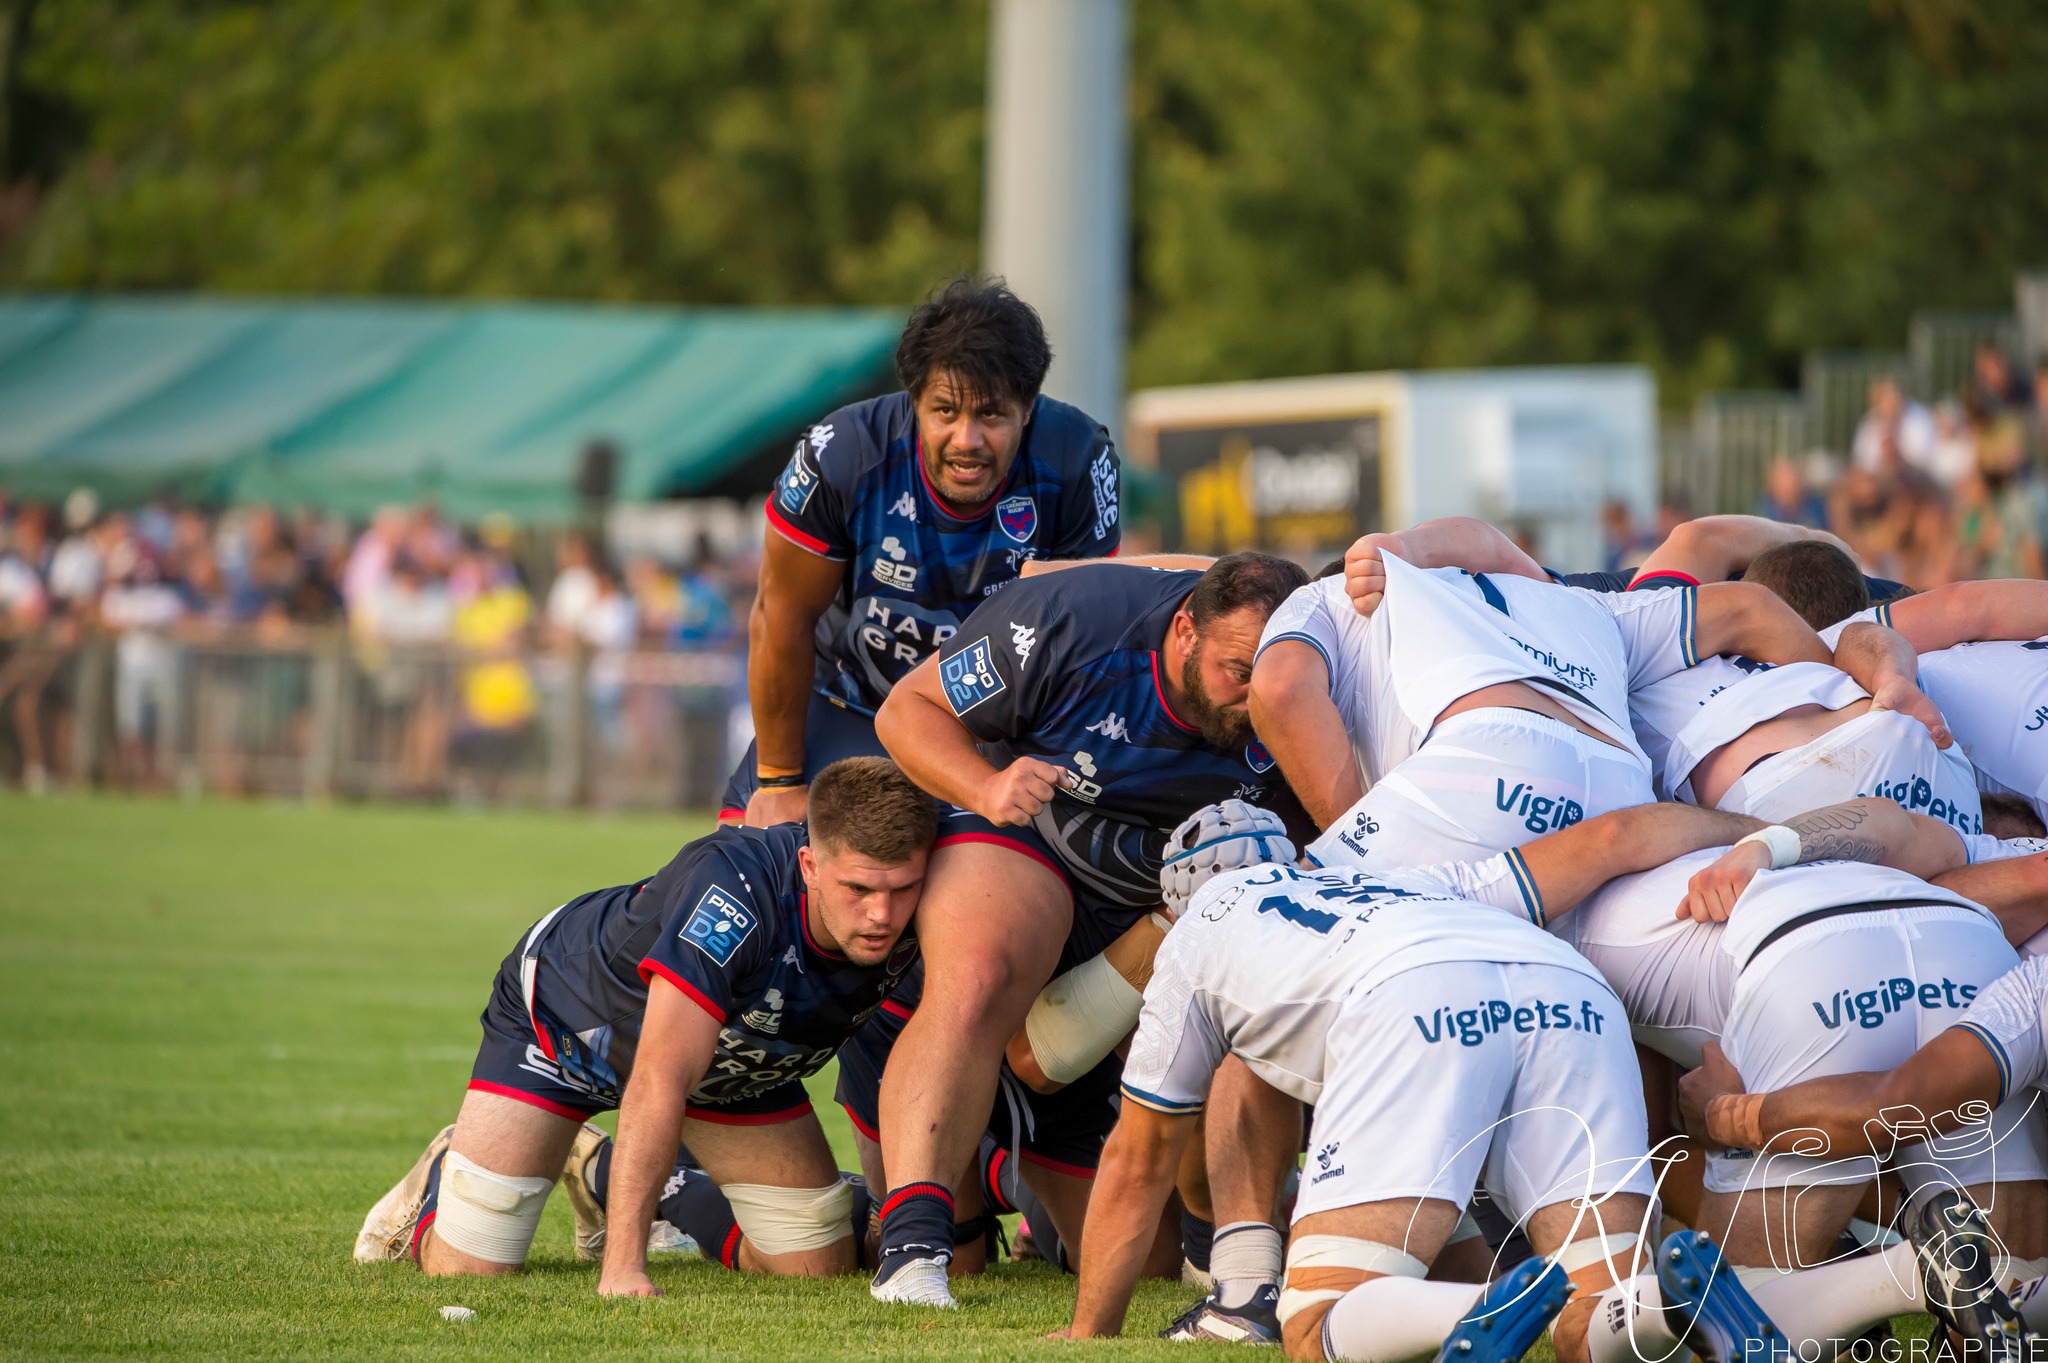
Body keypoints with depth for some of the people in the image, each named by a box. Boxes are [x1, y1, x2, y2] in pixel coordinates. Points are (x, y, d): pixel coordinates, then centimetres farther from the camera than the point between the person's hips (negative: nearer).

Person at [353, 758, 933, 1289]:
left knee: (820, 1265, 1)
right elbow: (658, 1084, -48)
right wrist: (622, 1269, -53)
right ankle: (442, 1177, 26)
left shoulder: (906, 914, -29)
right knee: (463, 1270, -12)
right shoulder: (731, 884, -45)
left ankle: (609, 1176, 25)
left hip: (733, 1060, 5)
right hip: (564, 1022, -5)